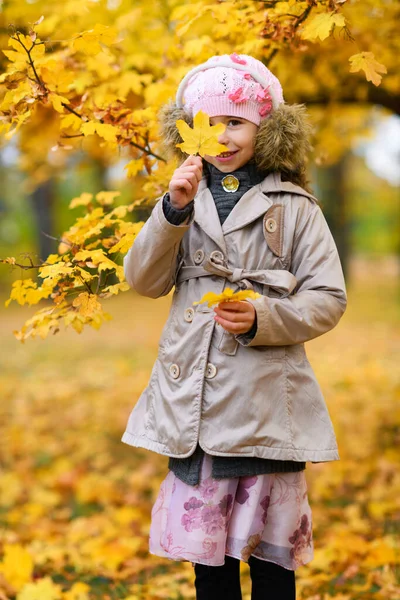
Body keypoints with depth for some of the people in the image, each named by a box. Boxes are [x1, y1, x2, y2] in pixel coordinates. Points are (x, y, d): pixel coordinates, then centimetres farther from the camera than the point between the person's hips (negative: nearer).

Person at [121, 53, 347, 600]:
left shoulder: (294, 206, 1)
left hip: (267, 400, -3)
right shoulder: (186, 199, 10)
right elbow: (144, 281, 1)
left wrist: (262, 320, -16)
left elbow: (328, 299, 0)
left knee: (270, 545, 5)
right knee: (205, 540, 11)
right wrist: (174, 210, -12)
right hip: (194, 397, 3)